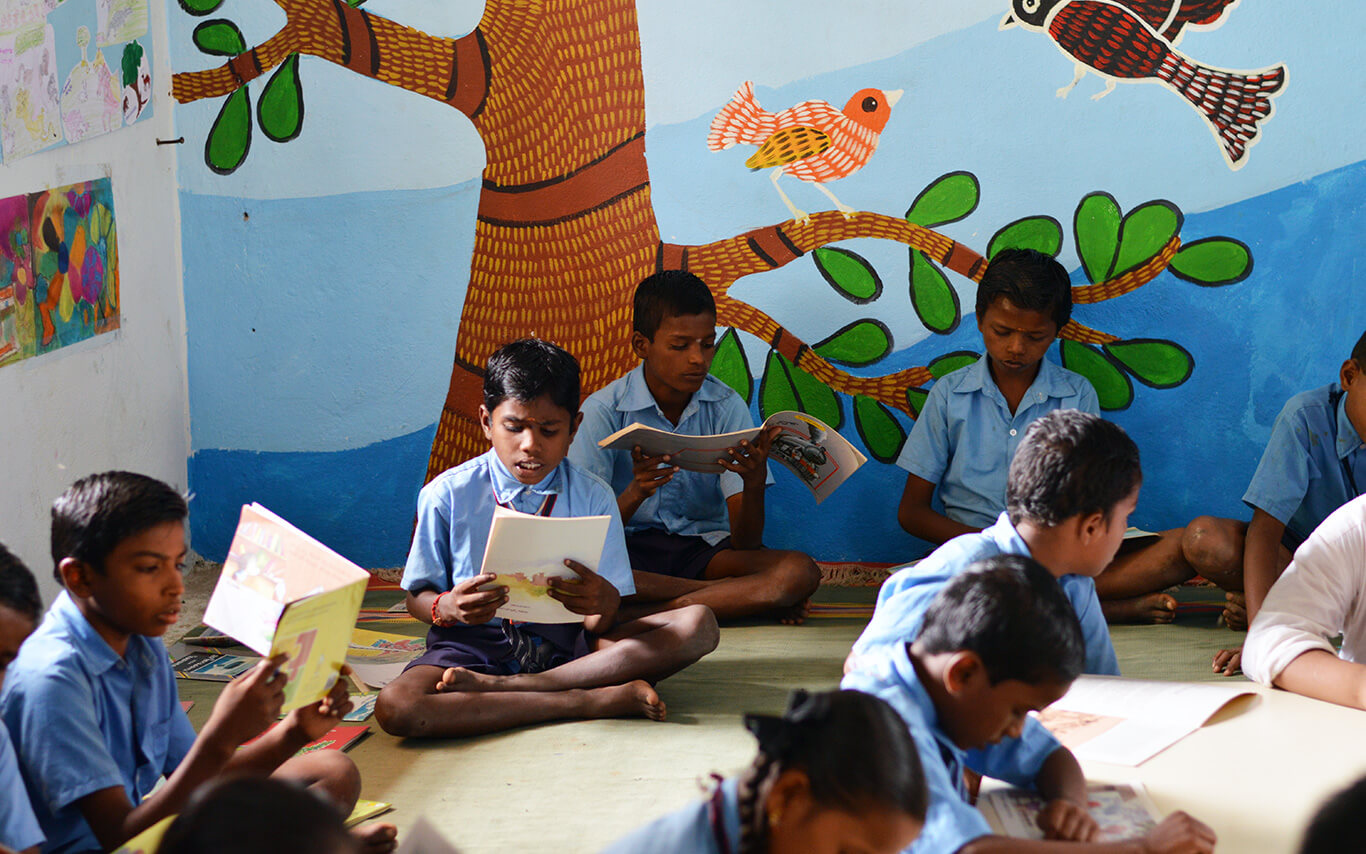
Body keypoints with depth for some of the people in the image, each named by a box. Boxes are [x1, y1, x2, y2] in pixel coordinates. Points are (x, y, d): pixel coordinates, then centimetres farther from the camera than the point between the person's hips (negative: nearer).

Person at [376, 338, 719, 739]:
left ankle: (501, 688, -25)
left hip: (565, 645, 2)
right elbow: (417, 597, 3)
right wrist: (448, 608, -22)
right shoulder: (446, 495, -2)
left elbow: (599, 626, -1)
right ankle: (593, 700, -27)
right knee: (394, 707, -34)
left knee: (698, 624, -20)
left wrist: (605, 604, -28)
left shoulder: (593, 497, 2)